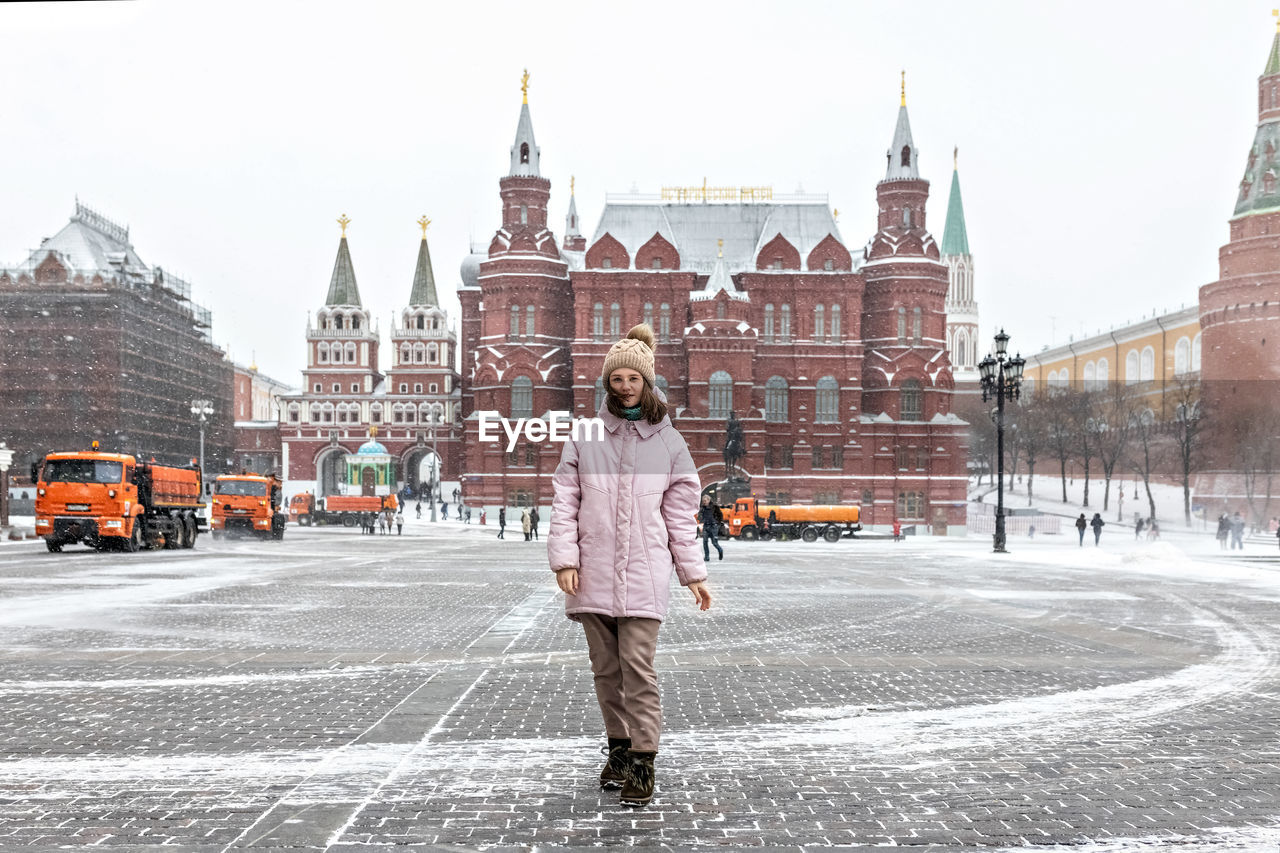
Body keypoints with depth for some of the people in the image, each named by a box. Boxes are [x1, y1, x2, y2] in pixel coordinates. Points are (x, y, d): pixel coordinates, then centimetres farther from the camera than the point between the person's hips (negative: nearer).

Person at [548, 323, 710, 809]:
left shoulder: (668, 442, 7)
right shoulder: (584, 437, 6)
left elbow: (680, 515, 10)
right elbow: (565, 503, 5)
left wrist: (692, 573, 7)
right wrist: (565, 560, -6)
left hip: (644, 575, -1)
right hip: (593, 575, 2)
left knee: (638, 669, -9)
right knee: (606, 670, 11)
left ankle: (642, 762, 0)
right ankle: (618, 746, 27)